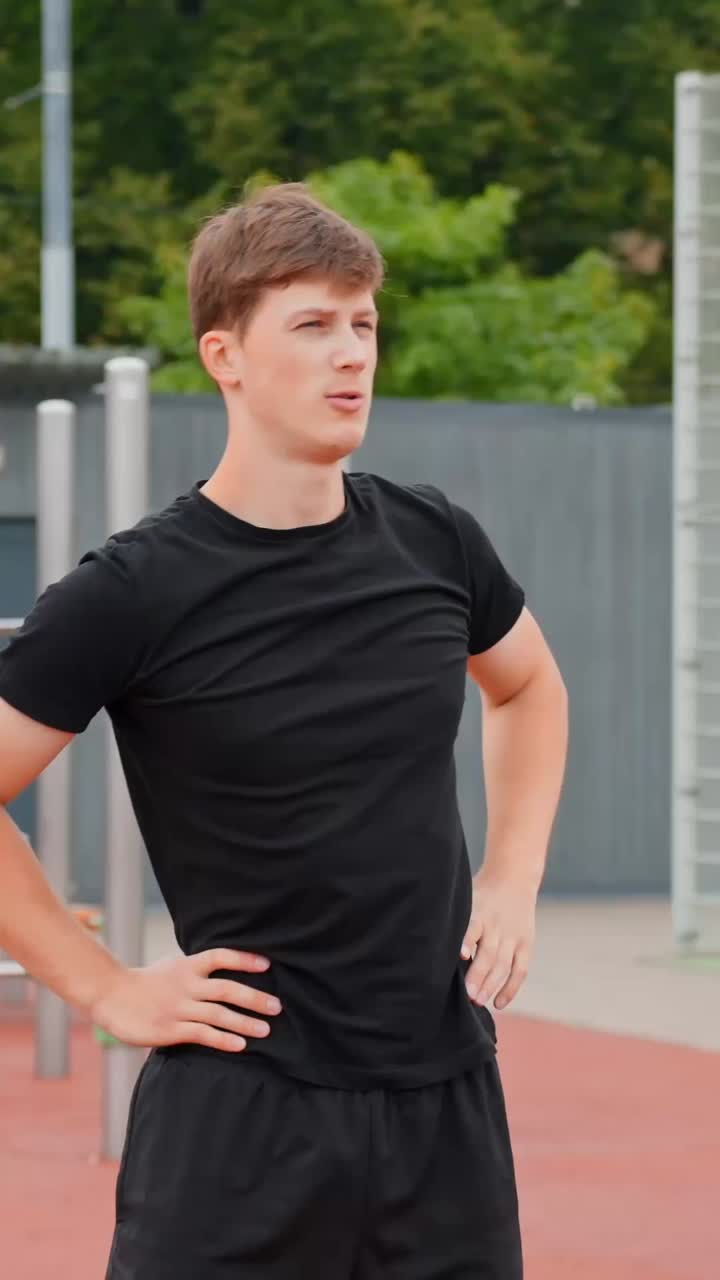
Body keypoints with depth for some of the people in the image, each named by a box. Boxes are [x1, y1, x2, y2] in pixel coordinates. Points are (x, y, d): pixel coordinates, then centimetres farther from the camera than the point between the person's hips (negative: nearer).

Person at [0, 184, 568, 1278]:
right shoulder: (134, 594, -10)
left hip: (450, 1095, 5)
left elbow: (529, 689, 25)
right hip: (241, 1113, -5)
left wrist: (513, 881, 13)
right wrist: (106, 989, -8)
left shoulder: (435, 542, 4)